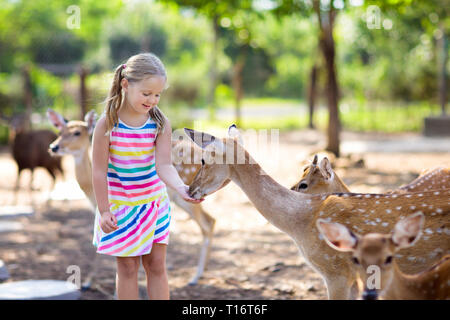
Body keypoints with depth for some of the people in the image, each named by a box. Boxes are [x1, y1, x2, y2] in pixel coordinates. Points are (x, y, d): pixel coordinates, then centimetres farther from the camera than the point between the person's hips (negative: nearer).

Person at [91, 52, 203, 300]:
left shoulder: (160, 123, -9)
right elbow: (99, 170, -11)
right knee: (127, 267, 7)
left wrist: (181, 188, -36)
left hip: (154, 201, 3)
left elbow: (163, 165, -17)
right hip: (119, 203, -2)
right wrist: (104, 210, -11)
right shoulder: (107, 124, -15)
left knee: (156, 265, 8)